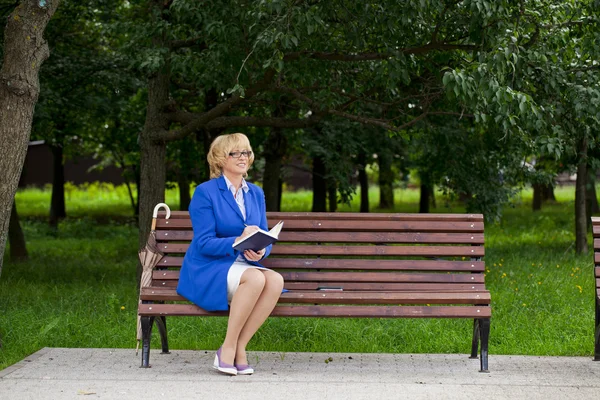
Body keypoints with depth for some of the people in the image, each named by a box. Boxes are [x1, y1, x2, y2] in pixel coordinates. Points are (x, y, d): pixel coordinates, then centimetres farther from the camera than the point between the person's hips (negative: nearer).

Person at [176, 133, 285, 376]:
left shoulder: (256, 194, 14)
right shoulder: (205, 192, -4)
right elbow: (203, 243, -11)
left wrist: (260, 251, -14)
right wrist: (239, 241, -26)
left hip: (244, 266, 5)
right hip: (207, 271, -5)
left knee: (275, 280, -28)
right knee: (256, 278, -34)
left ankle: (239, 348, -21)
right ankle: (228, 346, -21)